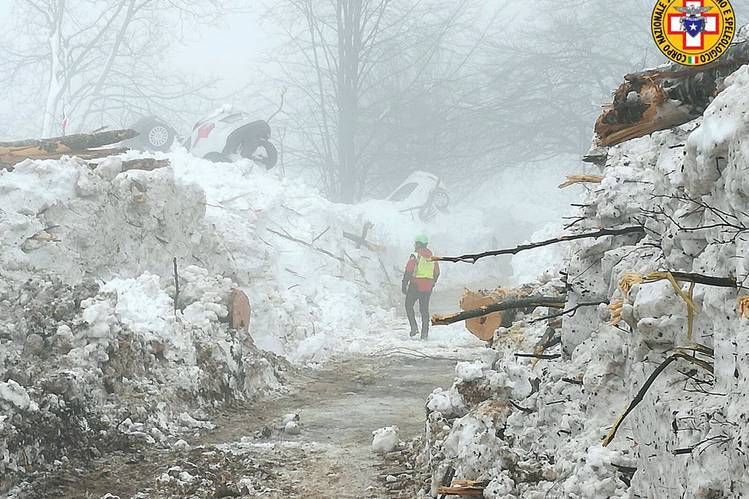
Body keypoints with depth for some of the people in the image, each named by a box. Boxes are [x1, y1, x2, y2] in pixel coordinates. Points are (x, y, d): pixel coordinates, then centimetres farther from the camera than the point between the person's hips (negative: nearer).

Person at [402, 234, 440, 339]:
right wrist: (432, 283, 26)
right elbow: (437, 273, 14)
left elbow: (408, 272, -12)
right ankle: (425, 332, 5)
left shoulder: (415, 256, -9)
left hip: (415, 285, -5)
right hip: (427, 287, 5)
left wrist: (404, 285, -5)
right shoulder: (432, 257, 8)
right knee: (424, 309, 10)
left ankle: (414, 326, -6)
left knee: (409, 306, 10)